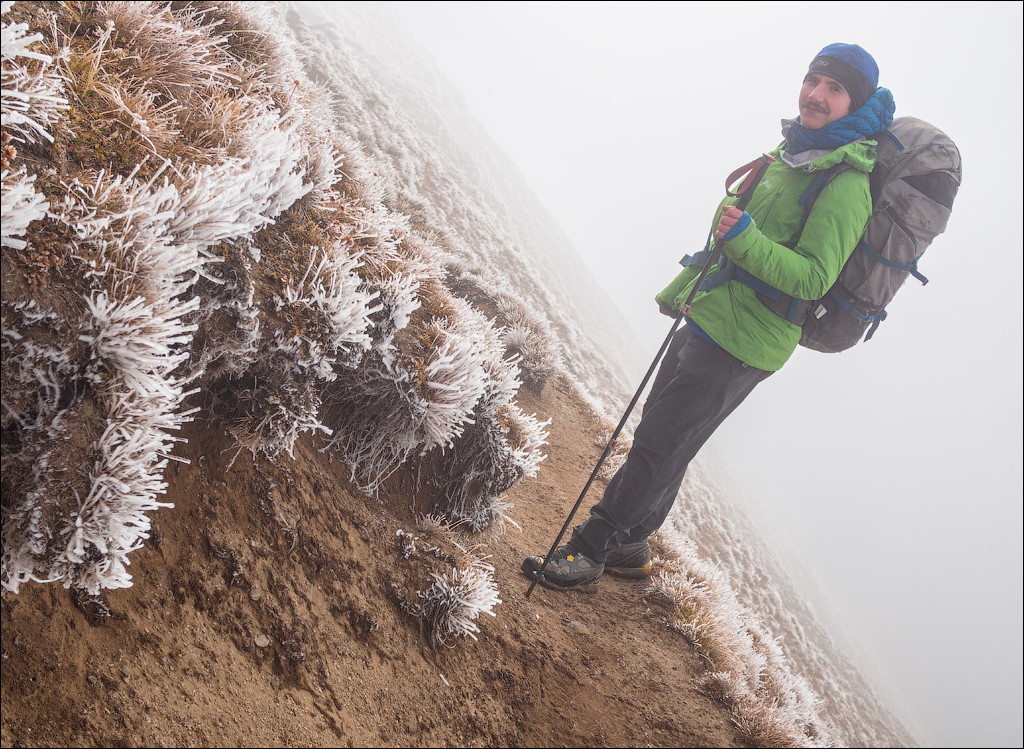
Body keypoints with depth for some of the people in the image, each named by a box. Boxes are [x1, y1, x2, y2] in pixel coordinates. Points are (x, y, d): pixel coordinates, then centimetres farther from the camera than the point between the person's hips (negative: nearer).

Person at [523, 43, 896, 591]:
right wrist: (680, 289, 26)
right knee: (656, 438, 16)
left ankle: (588, 554, 8)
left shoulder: (847, 184, -15)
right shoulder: (789, 155, 13)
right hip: (706, 321, 9)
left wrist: (745, 240, -32)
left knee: (656, 450, -4)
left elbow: (813, 278, -22)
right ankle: (629, 546, 31)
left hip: (740, 346, -9)